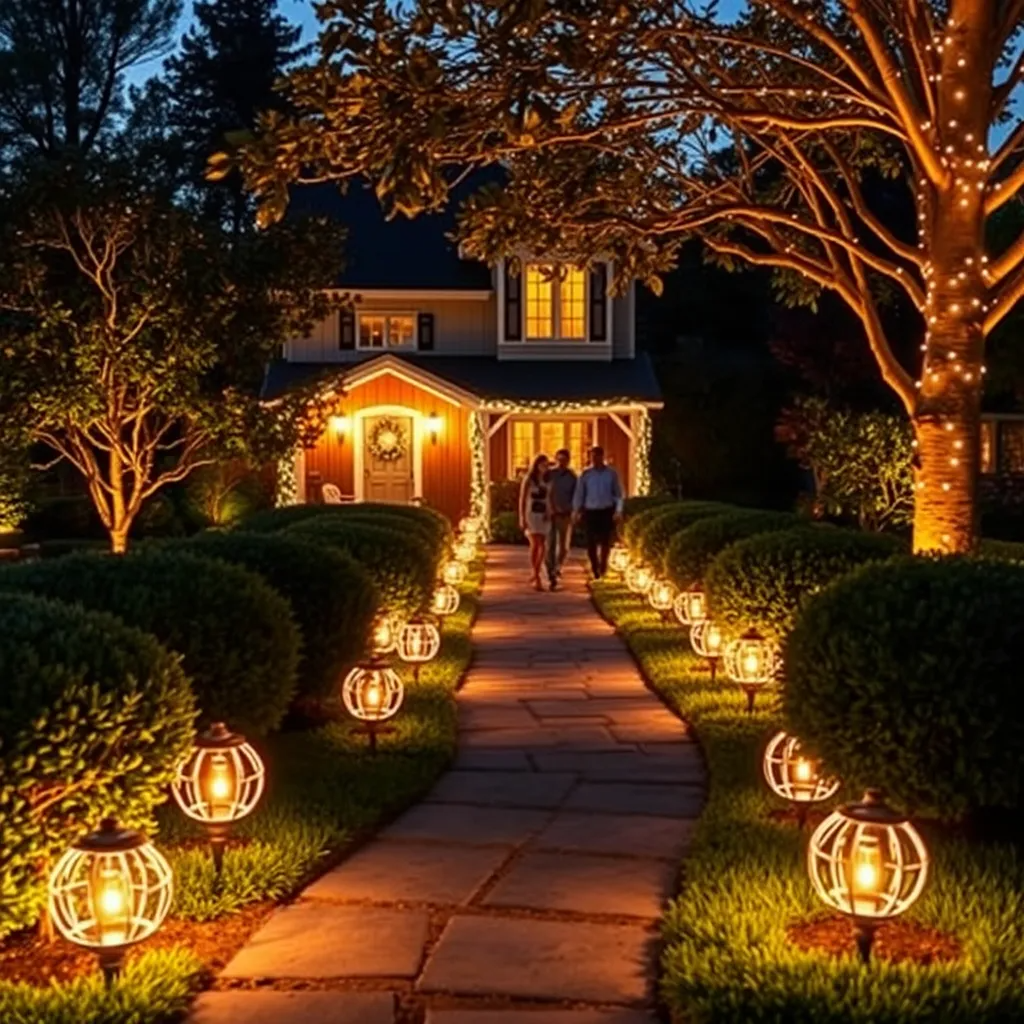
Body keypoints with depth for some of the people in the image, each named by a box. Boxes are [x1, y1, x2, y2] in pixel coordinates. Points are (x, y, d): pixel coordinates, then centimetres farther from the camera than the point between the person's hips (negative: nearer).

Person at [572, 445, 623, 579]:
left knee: (605, 542, 4)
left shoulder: (611, 474, 1)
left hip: (607, 512, 0)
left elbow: (618, 493, 3)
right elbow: (579, 493, 5)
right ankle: (595, 569, 17)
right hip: (590, 512, 1)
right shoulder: (586, 474, 3)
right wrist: (576, 510, -2)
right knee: (591, 543, -1)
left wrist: (618, 511, -6)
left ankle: (603, 568, 24)